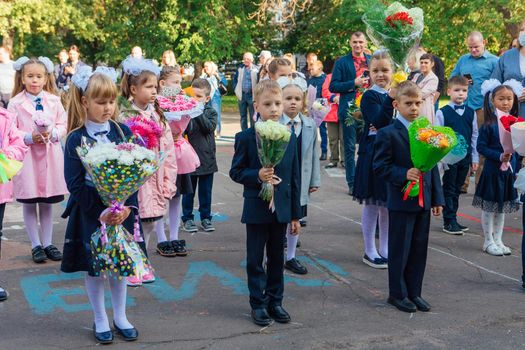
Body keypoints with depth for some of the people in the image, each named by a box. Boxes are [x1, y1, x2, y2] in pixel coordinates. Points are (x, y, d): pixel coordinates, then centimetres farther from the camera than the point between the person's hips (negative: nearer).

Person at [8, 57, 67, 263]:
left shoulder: (54, 101, 3)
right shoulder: (16, 103, -3)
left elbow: (63, 125, 4)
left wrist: (52, 134, -15)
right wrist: (29, 137, -19)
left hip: (50, 155, 2)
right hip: (26, 156, -1)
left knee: (47, 203, 11)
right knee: (29, 204, 6)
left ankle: (47, 243, 21)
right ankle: (36, 245, 17)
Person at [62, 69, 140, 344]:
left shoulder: (123, 132, -2)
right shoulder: (76, 139, -10)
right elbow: (75, 184, -13)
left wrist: (128, 207, -16)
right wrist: (100, 213, -20)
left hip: (121, 210, 2)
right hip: (90, 213, -2)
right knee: (93, 266, 9)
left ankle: (120, 318, 29)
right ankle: (100, 321, 26)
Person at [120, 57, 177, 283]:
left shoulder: (158, 115, 8)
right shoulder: (125, 117, -11)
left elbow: (169, 150, 8)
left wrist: (168, 182, 3)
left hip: (155, 180, 6)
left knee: (151, 223, 13)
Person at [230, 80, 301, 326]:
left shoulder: (290, 137, 1)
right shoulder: (246, 137, -8)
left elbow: (294, 177, 4)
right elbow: (235, 171, -3)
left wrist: (295, 214, 5)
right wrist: (257, 175, -23)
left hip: (281, 208, 3)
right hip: (256, 208, -3)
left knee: (277, 258, 14)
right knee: (255, 259, 8)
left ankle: (275, 301, 27)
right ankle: (258, 304, 20)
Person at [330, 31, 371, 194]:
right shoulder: (342, 62, 2)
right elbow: (333, 86, -5)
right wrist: (354, 83, -14)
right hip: (349, 109, -3)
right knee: (350, 147, 3)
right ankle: (352, 183, 9)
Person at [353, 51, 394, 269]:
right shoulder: (370, 96, -9)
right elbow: (378, 122, -24)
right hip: (373, 154, -6)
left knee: (389, 205, 12)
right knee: (371, 205, 3)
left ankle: (385, 249, 24)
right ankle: (370, 252, 15)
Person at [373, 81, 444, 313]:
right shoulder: (388, 134, -10)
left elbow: (433, 167, 10)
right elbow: (380, 167, -13)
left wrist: (437, 198, 8)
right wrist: (404, 174, -27)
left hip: (424, 201, 6)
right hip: (401, 201, -5)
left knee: (419, 249, 13)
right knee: (399, 250, 5)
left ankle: (414, 292, 26)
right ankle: (397, 294, 20)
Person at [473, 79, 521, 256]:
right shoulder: (488, 125, -12)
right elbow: (481, 147, -12)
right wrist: (500, 156, -19)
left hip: (509, 170, 5)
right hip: (492, 170, -5)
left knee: (503, 206, 14)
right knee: (489, 207, 5)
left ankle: (497, 240, 27)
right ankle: (488, 241, 18)